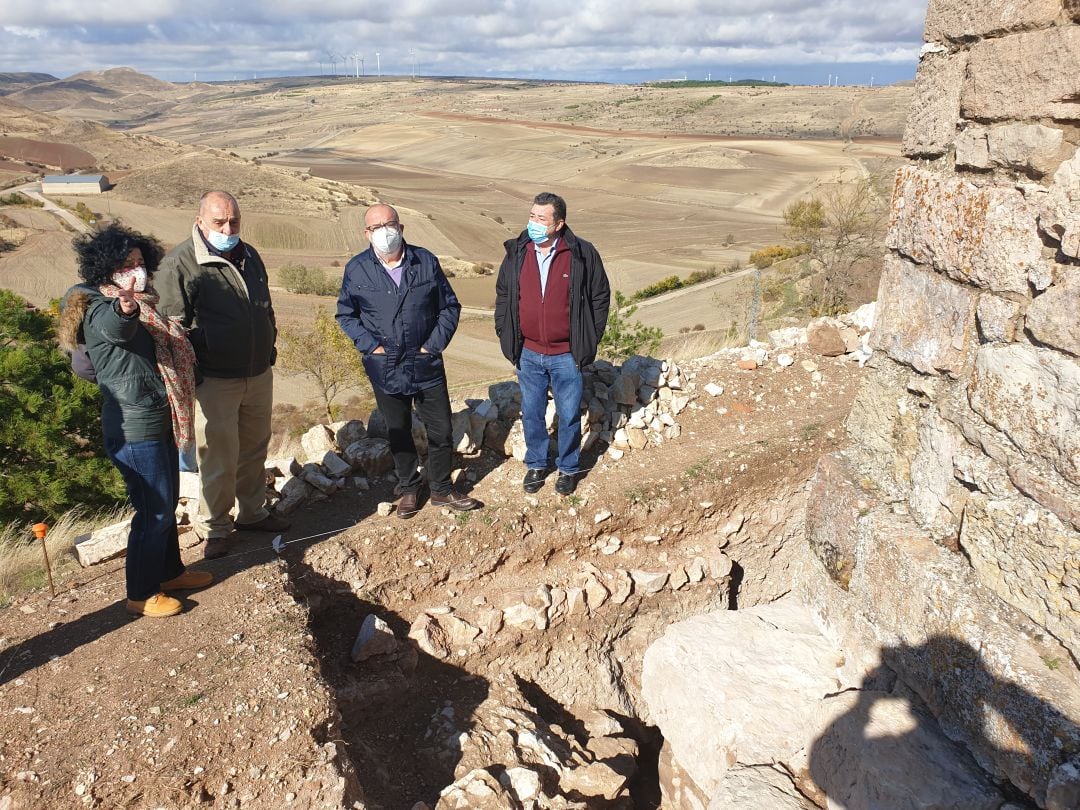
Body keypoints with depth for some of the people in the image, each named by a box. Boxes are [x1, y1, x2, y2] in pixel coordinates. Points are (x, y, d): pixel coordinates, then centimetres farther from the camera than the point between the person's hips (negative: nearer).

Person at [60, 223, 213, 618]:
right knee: (153, 511, 0)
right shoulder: (97, 308, -17)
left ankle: (170, 572, 37)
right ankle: (141, 594, 15)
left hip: (159, 422, 9)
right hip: (134, 429, -9)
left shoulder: (143, 304, 10)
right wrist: (124, 308, -62)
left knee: (167, 502, 20)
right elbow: (110, 327, -44)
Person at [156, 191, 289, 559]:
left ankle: (252, 512, 36)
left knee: (255, 448, 18)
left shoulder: (249, 256, 8)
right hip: (214, 380, -6)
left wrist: (269, 349, 20)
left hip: (259, 373, 7)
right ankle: (215, 528, 21)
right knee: (218, 458, 3)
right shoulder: (179, 263, -14)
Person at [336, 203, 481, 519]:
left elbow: (450, 306, 3)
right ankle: (408, 489, 33)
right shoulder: (356, 269, -3)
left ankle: (441, 490, 27)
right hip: (385, 368, 0)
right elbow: (345, 315, 6)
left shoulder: (426, 262, -3)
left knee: (441, 431, 7)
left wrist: (434, 344, -6)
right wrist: (370, 345, -7)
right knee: (399, 433, 14)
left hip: (427, 365, 0)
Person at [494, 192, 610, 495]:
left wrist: (589, 339, -3)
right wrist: (505, 334, 3)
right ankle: (536, 465, 34)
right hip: (528, 354, 3)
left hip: (566, 355, -2)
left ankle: (568, 468, 30)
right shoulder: (516, 253, -2)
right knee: (531, 414, 14)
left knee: (569, 416, 10)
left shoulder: (582, 254, -10)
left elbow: (600, 296, -1)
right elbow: (503, 295, 10)